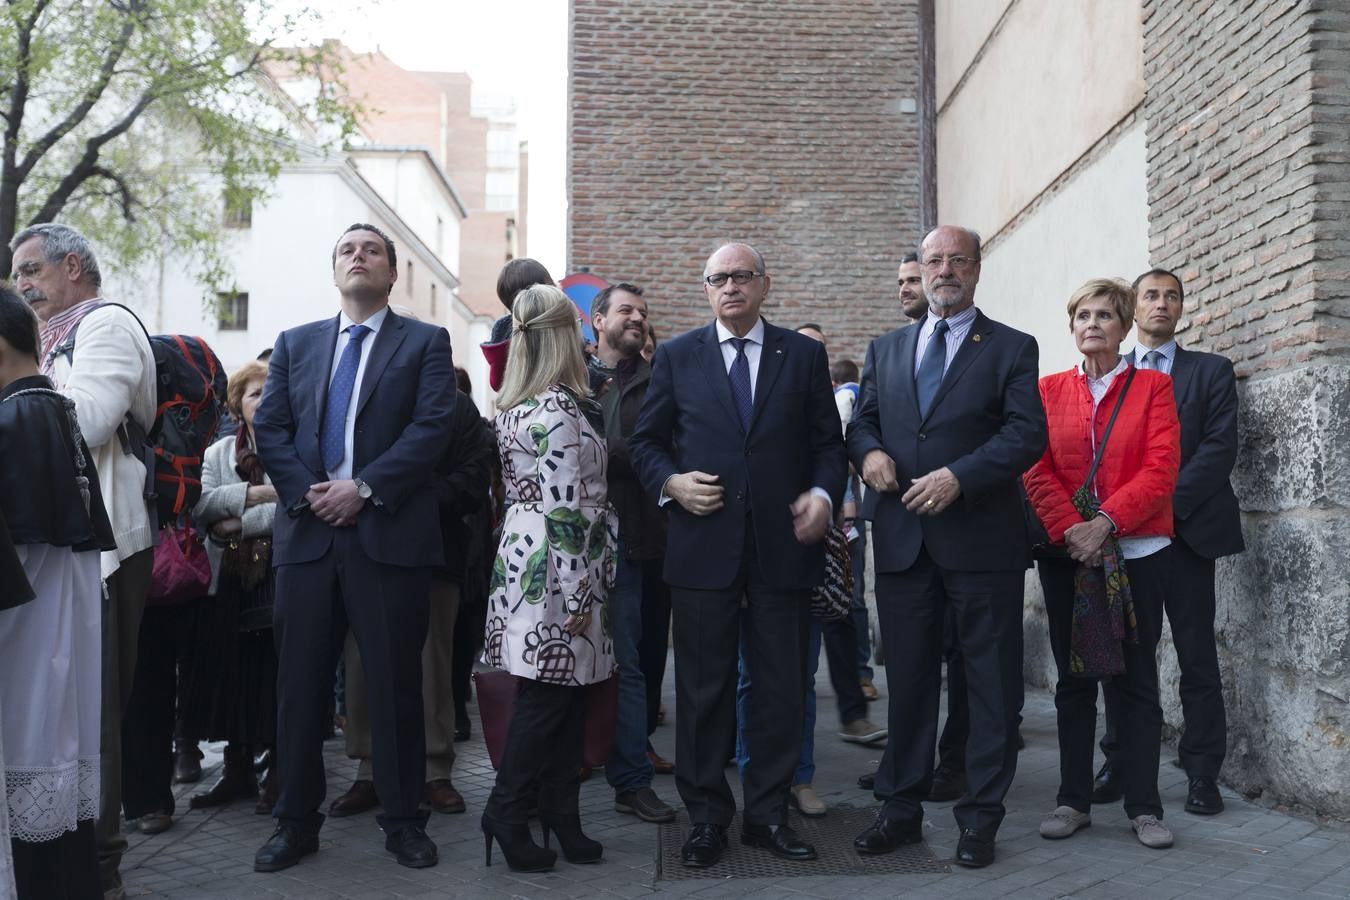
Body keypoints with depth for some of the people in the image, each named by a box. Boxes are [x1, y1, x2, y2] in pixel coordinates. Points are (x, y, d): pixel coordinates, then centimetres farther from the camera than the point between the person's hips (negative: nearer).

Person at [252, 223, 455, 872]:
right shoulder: (295, 344, 17)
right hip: (307, 531, 3)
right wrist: (305, 493, -8)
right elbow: (269, 427, 8)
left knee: (395, 682, 3)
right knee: (300, 682, 6)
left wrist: (363, 487, -14)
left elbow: (432, 426, -6)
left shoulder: (425, 343, 7)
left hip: (390, 533, -3)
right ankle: (296, 820, 18)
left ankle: (403, 820, 15)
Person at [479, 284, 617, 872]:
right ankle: (508, 812, 9)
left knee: (561, 694, 12)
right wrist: (580, 594, -16)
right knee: (551, 696, 0)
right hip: (555, 569, -9)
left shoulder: (514, 405, 12)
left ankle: (560, 813, 18)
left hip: (522, 555, 9)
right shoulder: (559, 410, -16)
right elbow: (567, 510, -20)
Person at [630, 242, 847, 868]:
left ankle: (767, 814, 22)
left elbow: (828, 442, 8)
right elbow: (645, 440, 10)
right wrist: (670, 482, -9)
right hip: (703, 547, 0)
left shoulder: (804, 355, 8)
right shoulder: (677, 356, 8)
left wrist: (824, 494, -9)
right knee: (703, 691, 6)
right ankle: (706, 817, 19)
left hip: (783, 547, 1)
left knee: (782, 688, 8)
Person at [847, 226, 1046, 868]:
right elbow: (861, 421, 15)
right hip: (902, 539, 3)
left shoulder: (1012, 349, 2)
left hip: (981, 541, -3)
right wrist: (869, 451, -8)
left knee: (992, 683, 4)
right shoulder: (886, 349, 16)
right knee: (907, 680, 11)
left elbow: (1027, 433, -8)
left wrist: (959, 476, -20)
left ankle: (980, 819, 16)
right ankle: (901, 809, 22)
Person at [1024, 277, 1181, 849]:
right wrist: (1070, 530, -13)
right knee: (1073, 679, 8)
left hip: (1137, 551, -1)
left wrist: (1105, 523, -16)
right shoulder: (1050, 390, 8)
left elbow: (1161, 470, -7)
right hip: (1065, 553, 2)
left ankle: (1143, 806, 12)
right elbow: (1037, 471, 0)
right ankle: (1073, 800, 16)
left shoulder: (1153, 387, 4)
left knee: (1137, 680, 4)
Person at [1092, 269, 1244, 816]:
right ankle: (1120, 765, 13)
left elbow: (1220, 447, -3)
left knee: (1197, 657, 1)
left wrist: (1166, 504, -14)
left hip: (1186, 528, -1)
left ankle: (1202, 775, 9)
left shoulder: (1211, 371, 9)